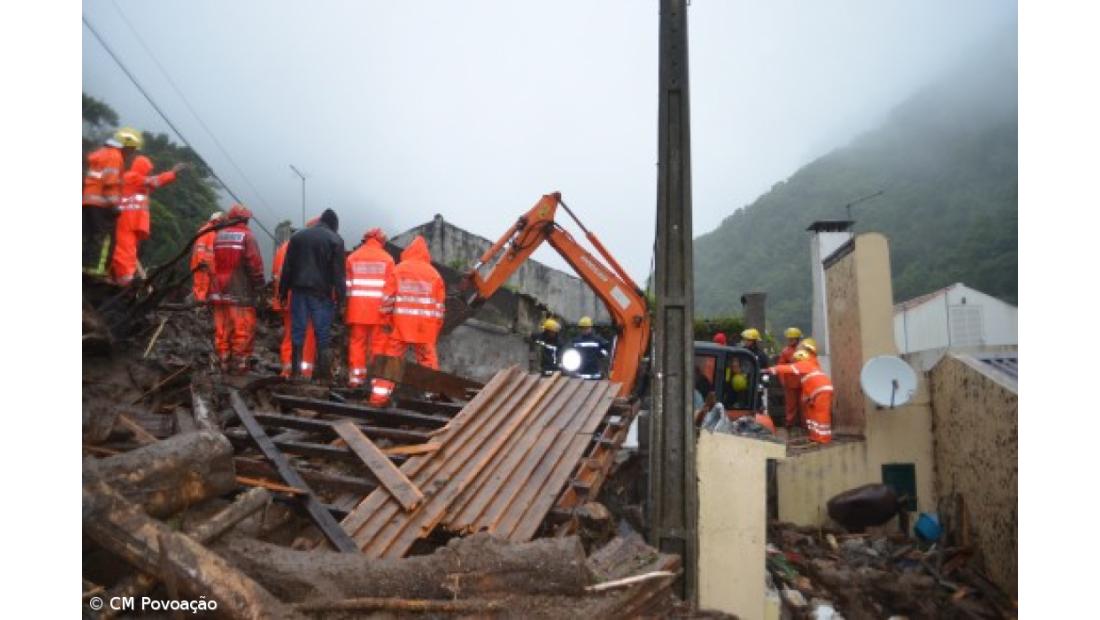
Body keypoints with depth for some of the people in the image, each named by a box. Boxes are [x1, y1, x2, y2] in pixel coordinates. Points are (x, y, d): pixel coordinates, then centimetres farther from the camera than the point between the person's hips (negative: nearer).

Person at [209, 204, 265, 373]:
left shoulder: (218, 236, 13)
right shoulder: (246, 236, -6)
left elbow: (212, 263, 17)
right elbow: (255, 264, -12)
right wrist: (259, 285, -4)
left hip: (219, 291, 7)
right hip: (240, 292, -7)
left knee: (222, 328, 10)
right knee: (243, 329, -3)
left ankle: (223, 361, 13)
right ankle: (240, 362, -5)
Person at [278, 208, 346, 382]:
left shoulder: (297, 236, 13)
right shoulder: (335, 240, 0)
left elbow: (287, 267, 10)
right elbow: (338, 272, -6)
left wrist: (283, 291, 12)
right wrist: (340, 296, -5)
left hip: (299, 290, 4)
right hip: (322, 292, -3)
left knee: (297, 331, 7)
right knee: (323, 333, 2)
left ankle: (295, 371, 9)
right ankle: (323, 373, 1)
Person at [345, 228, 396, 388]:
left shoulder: (352, 257, 7)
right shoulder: (387, 259, 1)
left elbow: (346, 283, 5)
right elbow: (391, 286, -5)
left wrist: (344, 308, 9)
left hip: (357, 308, 2)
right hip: (378, 309, -2)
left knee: (356, 341, 8)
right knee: (378, 343, 2)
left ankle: (355, 377, 6)